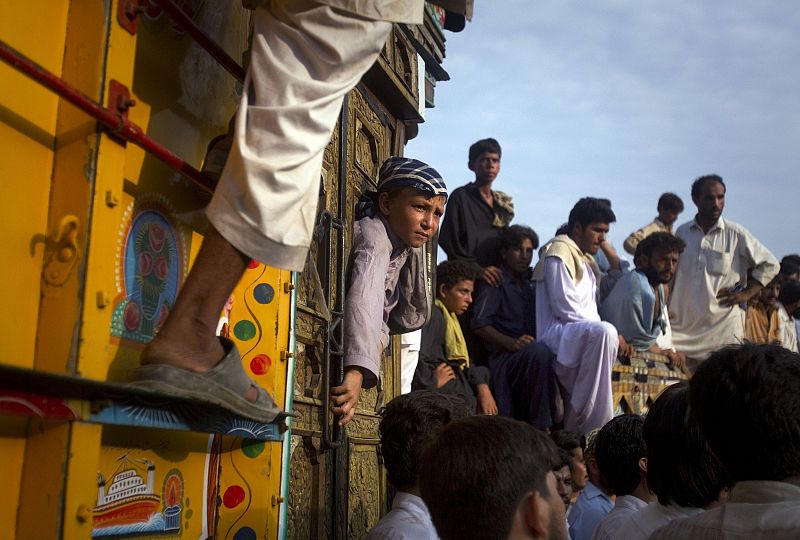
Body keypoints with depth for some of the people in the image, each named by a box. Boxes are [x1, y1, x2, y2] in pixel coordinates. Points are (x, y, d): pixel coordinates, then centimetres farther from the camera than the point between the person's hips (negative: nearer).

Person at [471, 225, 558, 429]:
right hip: (504, 357, -7)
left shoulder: (528, 284, 27)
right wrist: (512, 343, -22)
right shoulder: (495, 282, 4)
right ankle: (541, 426, -29)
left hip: (531, 356, 7)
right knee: (539, 350, -35)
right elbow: (480, 325, -9)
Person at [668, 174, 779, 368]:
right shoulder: (681, 233, 9)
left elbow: (769, 265, 10)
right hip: (682, 328, 3)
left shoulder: (736, 234, 2)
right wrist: (666, 313, 12)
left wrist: (746, 293, 0)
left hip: (723, 332, -2)